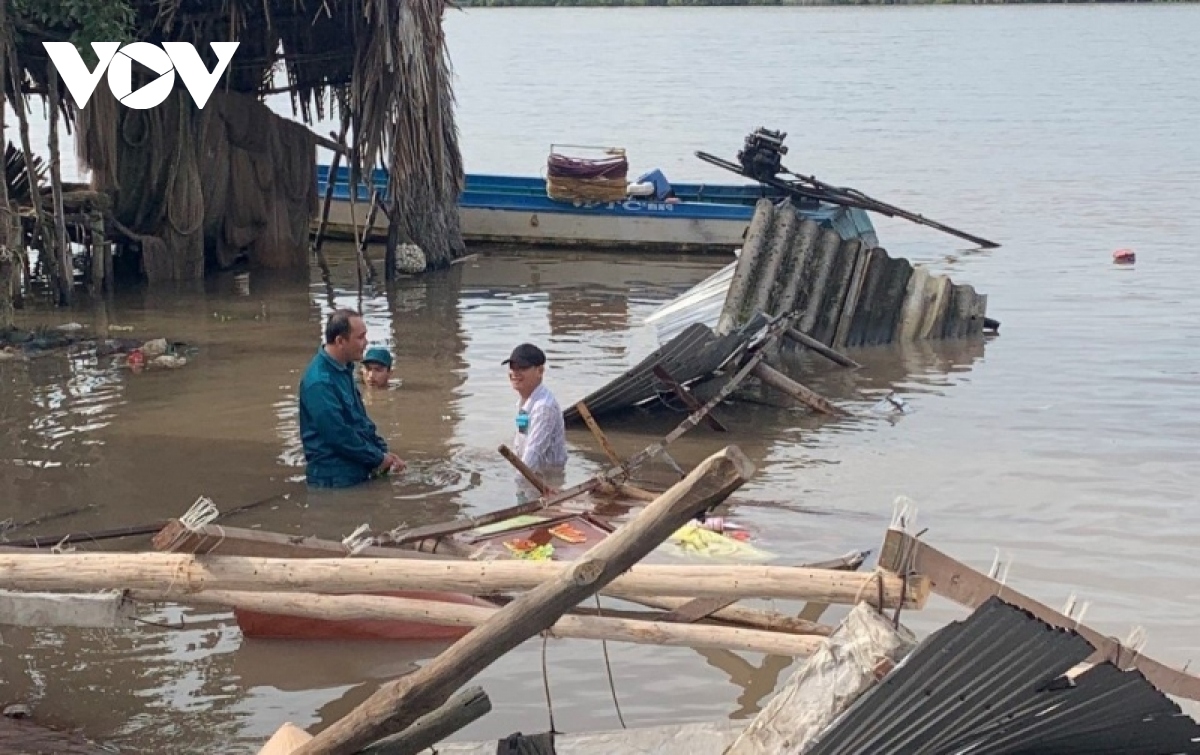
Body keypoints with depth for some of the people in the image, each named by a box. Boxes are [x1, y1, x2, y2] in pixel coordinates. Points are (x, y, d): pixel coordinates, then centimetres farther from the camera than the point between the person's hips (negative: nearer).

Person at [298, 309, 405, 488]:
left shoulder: (343, 370, 10)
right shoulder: (319, 382, -23)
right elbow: (338, 434, -24)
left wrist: (384, 452, 6)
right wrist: (378, 458, -13)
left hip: (357, 473, 10)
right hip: (334, 480, -10)